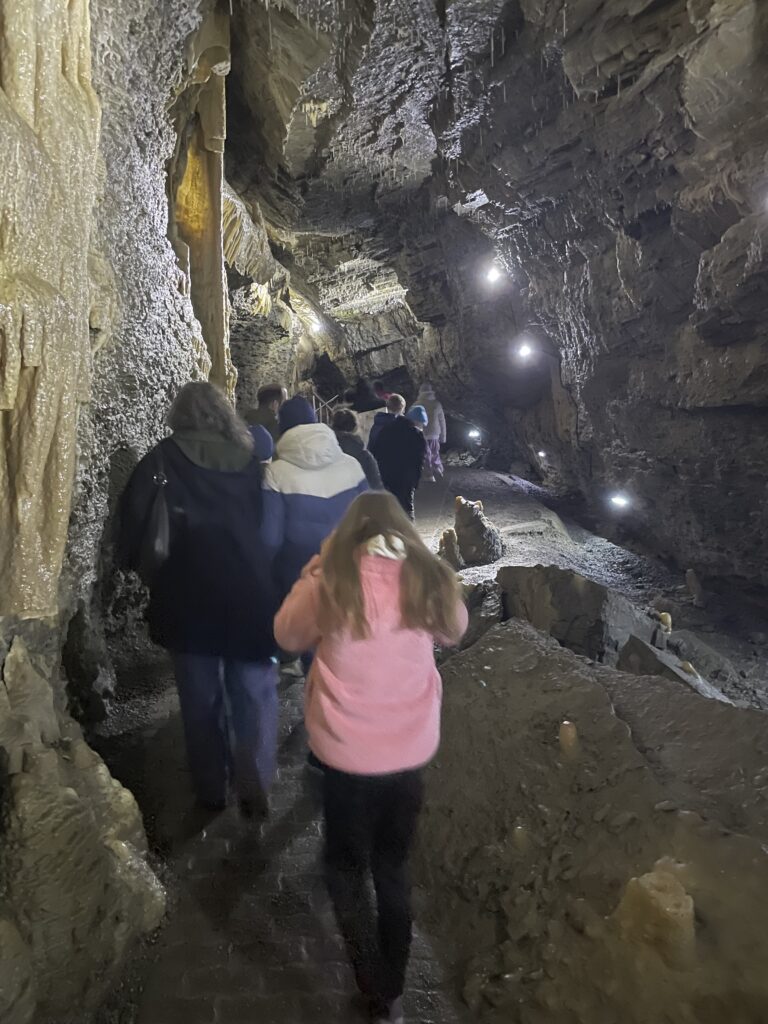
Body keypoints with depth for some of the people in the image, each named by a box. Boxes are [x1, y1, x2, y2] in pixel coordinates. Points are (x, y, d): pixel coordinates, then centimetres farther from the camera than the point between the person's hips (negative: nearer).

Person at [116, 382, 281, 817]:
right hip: (250, 592, 1)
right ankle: (255, 787, 15)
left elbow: (133, 508, -13)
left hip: (189, 595, 0)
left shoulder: (165, 458, -4)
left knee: (202, 698, 15)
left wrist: (133, 560, 1)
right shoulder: (248, 457, 3)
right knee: (255, 694, 13)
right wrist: (271, 579, 11)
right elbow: (273, 524, 4)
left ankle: (211, 790, 27)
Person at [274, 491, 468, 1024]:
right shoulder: (430, 580, -8)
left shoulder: (331, 582, -15)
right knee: (394, 869, 23)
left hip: (348, 754, -3)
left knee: (347, 868, 22)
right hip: (412, 751, 3)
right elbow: (455, 630, 13)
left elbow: (288, 635, 3)